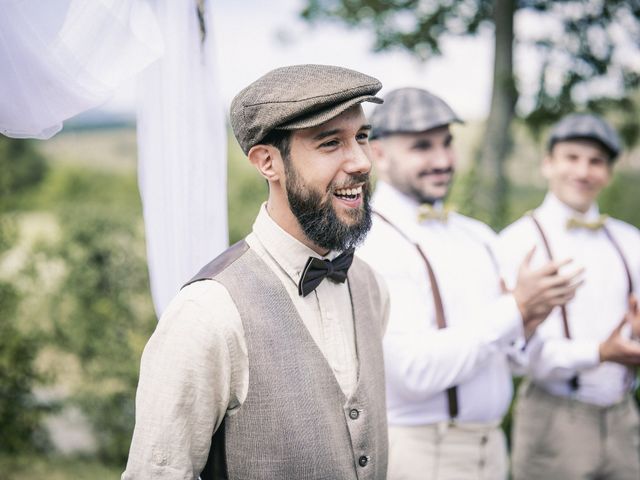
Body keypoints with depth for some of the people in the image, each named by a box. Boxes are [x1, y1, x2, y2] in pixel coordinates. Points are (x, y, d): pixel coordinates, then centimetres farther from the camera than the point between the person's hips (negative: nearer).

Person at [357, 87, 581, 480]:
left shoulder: (478, 237, 8)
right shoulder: (370, 244, -14)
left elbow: (505, 356, 14)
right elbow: (415, 370, -23)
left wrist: (525, 325, -8)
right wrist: (515, 308, -18)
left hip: (491, 448, 6)